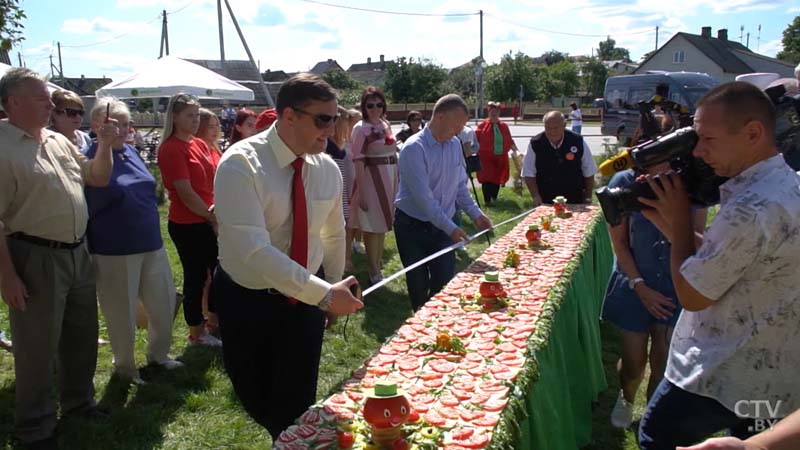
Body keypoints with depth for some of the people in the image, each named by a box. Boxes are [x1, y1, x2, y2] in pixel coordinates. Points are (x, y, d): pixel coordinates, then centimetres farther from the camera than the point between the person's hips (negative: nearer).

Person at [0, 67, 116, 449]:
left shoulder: (59, 141, 9)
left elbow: (98, 178, 18)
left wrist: (105, 144, 1)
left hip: (78, 253, 8)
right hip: (35, 259, -7)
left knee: (82, 335, 20)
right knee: (38, 346, 5)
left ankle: (78, 401, 40)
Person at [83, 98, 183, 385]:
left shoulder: (131, 152, 9)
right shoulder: (88, 159, -12)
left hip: (152, 245, 7)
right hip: (115, 253, -7)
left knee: (164, 302, 16)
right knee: (122, 312, 8)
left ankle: (158, 354, 38)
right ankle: (125, 367, 29)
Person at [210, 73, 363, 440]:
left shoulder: (328, 169, -6)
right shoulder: (240, 164, -22)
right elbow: (253, 249, -32)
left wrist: (335, 292, 13)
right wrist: (324, 294, -34)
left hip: (306, 298, 3)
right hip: (247, 301, -3)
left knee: (299, 400, 8)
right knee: (256, 397, 13)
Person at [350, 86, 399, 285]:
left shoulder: (386, 125, 9)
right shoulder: (360, 129, -11)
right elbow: (358, 162, -14)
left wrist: (396, 181, 14)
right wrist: (361, 191, -18)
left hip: (390, 177, 7)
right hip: (371, 177, -7)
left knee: (383, 222, 16)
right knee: (372, 225, -1)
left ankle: (378, 263, 31)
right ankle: (373, 270, 8)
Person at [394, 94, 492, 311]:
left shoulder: (455, 145, 2)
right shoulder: (414, 149, -19)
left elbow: (460, 186, 12)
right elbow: (423, 197, -23)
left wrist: (475, 214, -1)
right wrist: (450, 228, -22)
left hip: (442, 226, 5)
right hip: (412, 227, -5)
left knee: (446, 282, 3)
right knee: (419, 286, 8)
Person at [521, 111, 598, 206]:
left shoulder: (578, 142, -5)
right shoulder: (535, 144, -6)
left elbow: (589, 172, 4)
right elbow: (528, 173, -1)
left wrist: (588, 197, 3)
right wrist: (535, 196, -12)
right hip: (545, 202, 0)